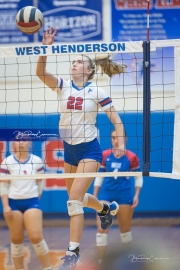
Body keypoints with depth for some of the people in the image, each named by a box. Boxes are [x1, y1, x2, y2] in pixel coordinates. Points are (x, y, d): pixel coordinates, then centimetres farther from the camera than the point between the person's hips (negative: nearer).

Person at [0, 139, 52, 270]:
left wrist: (36, 200, 9)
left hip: (32, 202, 0)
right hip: (13, 202, 0)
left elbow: (40, 183, 9)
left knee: (36, 237, -9)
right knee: (16, 239, 6)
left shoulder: (37, 161, 0)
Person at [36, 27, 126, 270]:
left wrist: (121, 144, -17)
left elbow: (116, 120, -4)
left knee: (74, 199, -16)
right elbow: (40, 72, -17)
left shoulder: (96, 92, -7)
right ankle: (107, 209, 52)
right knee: (76, 197, 21)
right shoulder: (63, 86, 0)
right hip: (69, 150, 6)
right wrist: (46, 47, -30)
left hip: (89, 149, -6)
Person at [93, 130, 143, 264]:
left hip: (124, 194, -1)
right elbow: (99, 177, 7)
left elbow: (138, 177, 2)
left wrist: (137, 195, -8)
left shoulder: (131, 157, -8)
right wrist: (94, 196, 5)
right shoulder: (104, 155, -3)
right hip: (106, 193, 1)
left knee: (125, 229, 10)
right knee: (101, 229, -8)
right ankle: (100, 263, -6)